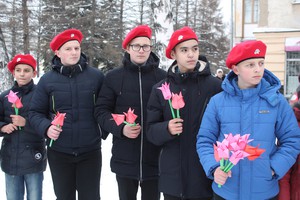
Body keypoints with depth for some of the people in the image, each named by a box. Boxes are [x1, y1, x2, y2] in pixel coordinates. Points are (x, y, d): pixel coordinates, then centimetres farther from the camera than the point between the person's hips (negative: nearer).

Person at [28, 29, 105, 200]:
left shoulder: (96, 76, 0)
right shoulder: (47, 80, 0)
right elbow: (35, 112, 4)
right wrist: (46, 127, -14)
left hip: (90, 151, -1)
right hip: (59, 152, 1)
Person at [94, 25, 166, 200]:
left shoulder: (162, 77, 0)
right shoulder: (114, 77, 2)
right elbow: (101, 110, 2)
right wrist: (120, 128, -14)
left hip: (154, 159, 0)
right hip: (124, 158, 1)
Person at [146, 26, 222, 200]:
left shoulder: (215, 86, -5)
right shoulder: (161, 89, 3)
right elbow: (151, 131, 4)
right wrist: (167, 129, -17)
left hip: (205, 176, -2)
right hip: (172, 177, 2)